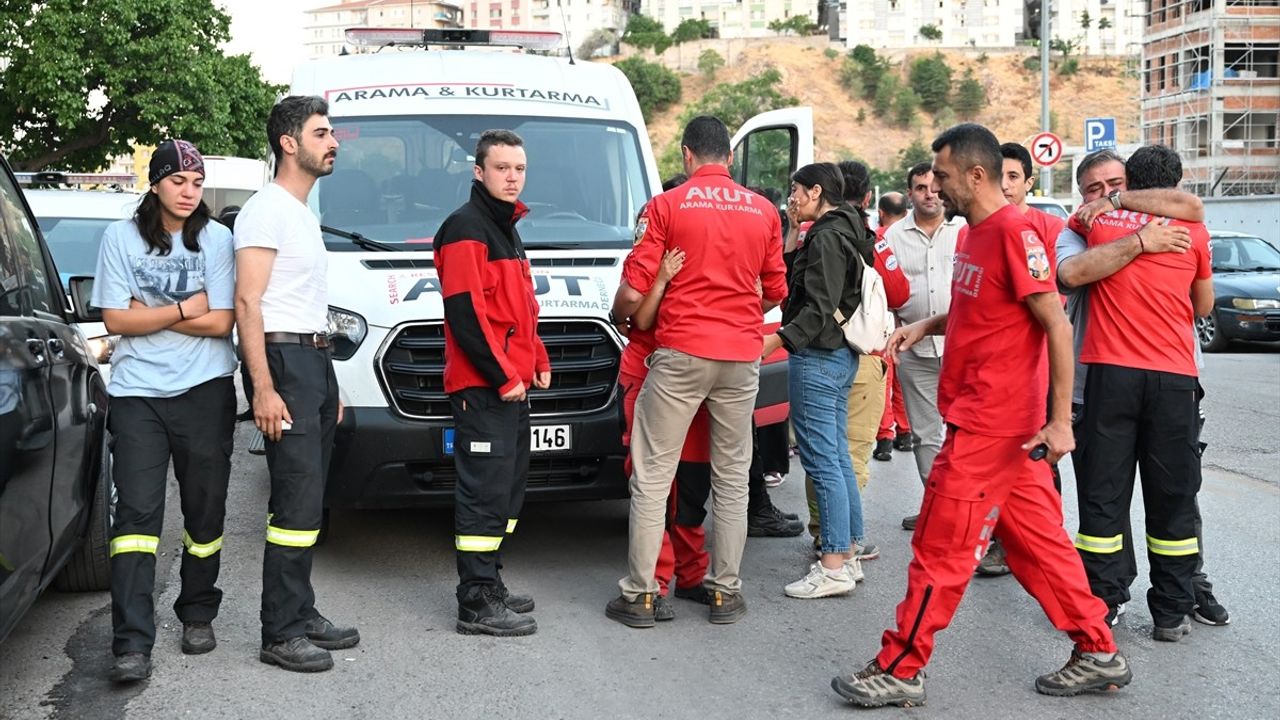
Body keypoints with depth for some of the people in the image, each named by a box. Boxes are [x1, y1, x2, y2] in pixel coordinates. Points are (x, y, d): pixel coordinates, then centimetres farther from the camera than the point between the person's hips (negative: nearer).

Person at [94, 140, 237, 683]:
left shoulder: (216, 239, 2)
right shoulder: (122, 236, 2)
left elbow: (220, 323, -6)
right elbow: (115, 320, -3)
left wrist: (148, 315, -7)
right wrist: (183, 310, -7)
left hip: (205, 391, 1)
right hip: (137, 393, -1)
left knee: (205, 509, 8)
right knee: (137, 511, -8)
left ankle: (198, 616, 27)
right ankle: (132, 645, -11)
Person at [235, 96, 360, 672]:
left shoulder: (304, 213, 20)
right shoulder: (267, 210, -10)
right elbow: (247, 304, -17)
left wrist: (328, 385, 23)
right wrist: (264, 389, -23)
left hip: (315, 362, 10)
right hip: (284, 361, -10)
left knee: (309, 500, 11)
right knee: (297, 501, -11)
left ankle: (301, 615, 19)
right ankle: (281, 635, -7)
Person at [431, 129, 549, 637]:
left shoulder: (506, 229, 22)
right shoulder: (464, 229, -10)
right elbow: (465, 313, -18)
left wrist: (537, 361, 16)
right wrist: (501, 377, -19)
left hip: (512, 384, 10)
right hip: (482, 386, -10)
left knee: (508, 489, 14)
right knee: (486, 491, -9)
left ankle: (488, 584, 23)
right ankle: (477, 604, -6)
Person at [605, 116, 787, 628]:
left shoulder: (667, 206, -4)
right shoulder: (763, 211, 7)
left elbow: (634, 292, -7)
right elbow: (775, 292, 14)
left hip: (679, 355, -3)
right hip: (741, 356, 4)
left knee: (652, 478, 3)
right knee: (732, 478, 12)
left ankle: (639, 594, 5)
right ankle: (726, 591, 16)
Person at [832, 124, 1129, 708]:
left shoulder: (1014, 233, -18)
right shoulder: (974, 233, 11)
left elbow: (1057, 326, -20)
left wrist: (1060, 421, -22)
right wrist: (927, 325, 8)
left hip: (990, 423, -9)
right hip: (981, 416, 9)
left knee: (940, 547, -2)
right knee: (1036, 537, 14)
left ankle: (901, 670, 8)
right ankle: (1098, 653, 23)